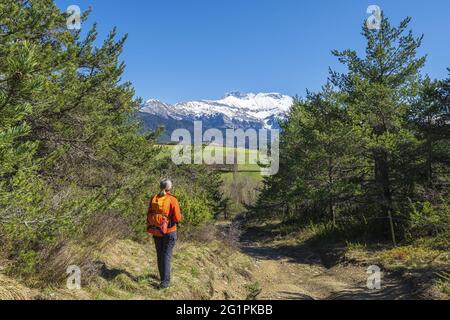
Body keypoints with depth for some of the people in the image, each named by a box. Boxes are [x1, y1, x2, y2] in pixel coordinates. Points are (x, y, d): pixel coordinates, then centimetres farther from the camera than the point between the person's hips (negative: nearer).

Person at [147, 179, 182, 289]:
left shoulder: (153, 199, -2)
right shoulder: (172, 200, -15)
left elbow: (149, 216, 3)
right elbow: (177, 218, -16)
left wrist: (149, 228, 14)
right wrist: (178, 213, 6)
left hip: (156, 231, 4)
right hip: (169, 231, -4)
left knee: (160, 254, 17)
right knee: (166, 255, 1)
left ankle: (163, 276, 31)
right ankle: (165, 281, -1)